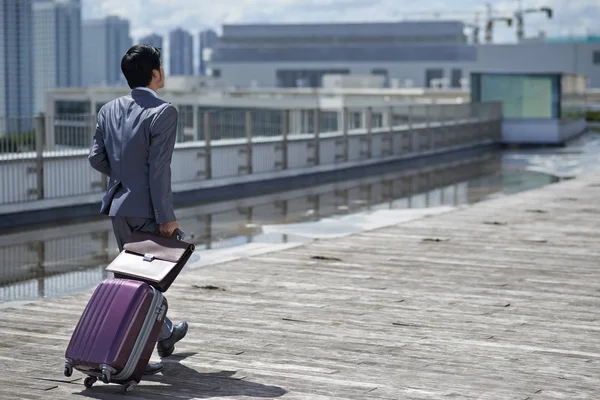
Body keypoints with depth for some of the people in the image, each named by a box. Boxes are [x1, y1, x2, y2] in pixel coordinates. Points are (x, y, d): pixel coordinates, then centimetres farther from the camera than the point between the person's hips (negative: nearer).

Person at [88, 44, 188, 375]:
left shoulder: (109, 110, 5)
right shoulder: (163, 112, -15)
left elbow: (96, 158, 6)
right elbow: (159, 168, -19)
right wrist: (166, 217, -15)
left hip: (118, 205, 7)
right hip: (147, 208, -7)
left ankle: (164, 334, 39)